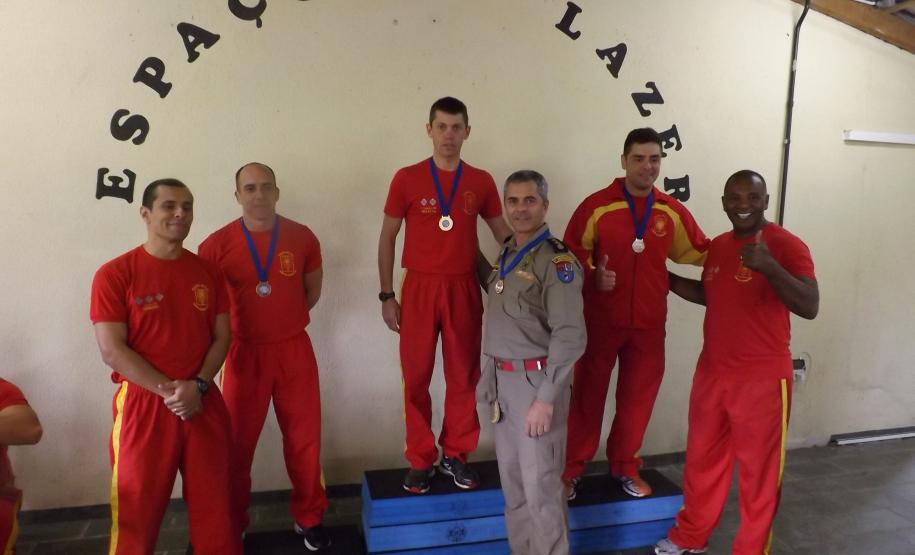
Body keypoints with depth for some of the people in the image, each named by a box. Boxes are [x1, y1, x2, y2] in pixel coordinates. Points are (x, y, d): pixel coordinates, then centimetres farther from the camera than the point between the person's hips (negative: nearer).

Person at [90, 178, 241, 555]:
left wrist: (197, 386, -11)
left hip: (203, 403, 3)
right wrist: (168, 390, -15)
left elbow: (222, 336, 5)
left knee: (214, 505, 12)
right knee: (137, 511, 9)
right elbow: (112, 350, -11)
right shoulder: (115, 274, -6)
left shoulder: (208, 272, 6)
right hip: (143, 405, -3)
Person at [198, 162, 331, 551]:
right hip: (244, 352, -1)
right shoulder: (217, 244, -8)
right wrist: (247, 323, 0)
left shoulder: (302, 237, -2)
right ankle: (233, 525, 30)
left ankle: (309, 518, 28)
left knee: (304, 438, 9)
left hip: (294, 349, 1)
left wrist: (284, 319, 7)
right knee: (238, 442, 11)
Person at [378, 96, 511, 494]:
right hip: (419, 287, -1)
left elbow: (503, 234, 11)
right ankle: (421, 461, 19)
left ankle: (456, 455, 24)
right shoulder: (406, 179, -1)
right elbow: (387, 238, 3)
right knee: (416, 378, 5)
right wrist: (386, 295, -1)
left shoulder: (481, 182, 4)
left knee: (464, 376, 8)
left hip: (464, 289, 2)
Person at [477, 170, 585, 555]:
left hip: (536, 381, -7)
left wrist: (546, 397, -21)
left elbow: (570, 335, -19)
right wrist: (491, 376, 8)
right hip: (504, 381, 8)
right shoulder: (507, 256, 11)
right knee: (512, 480, 17)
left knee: (540, 484, 0)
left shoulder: (556, 260, -13)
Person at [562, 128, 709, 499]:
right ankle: (571, 468, 22)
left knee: (638, 397, 14)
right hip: (600, 320, -3)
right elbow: (572, 254, -5)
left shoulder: (672, 211, 3)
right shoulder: (596, 205, -8)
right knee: (587, 395, 7)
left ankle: (625, 466, 33)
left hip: (648, 323, 3)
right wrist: (592, 276, -22)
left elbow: (700, 253, 10)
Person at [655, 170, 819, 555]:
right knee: (702, 459, 18)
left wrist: (769, 266, -34)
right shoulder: (717, 246, 8)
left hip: (763, 378, -6)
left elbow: (810, 307, -22)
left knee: (758, 471, 7)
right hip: (712, 372, 6)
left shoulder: (786, 245, -12)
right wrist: (667, 279, 14)